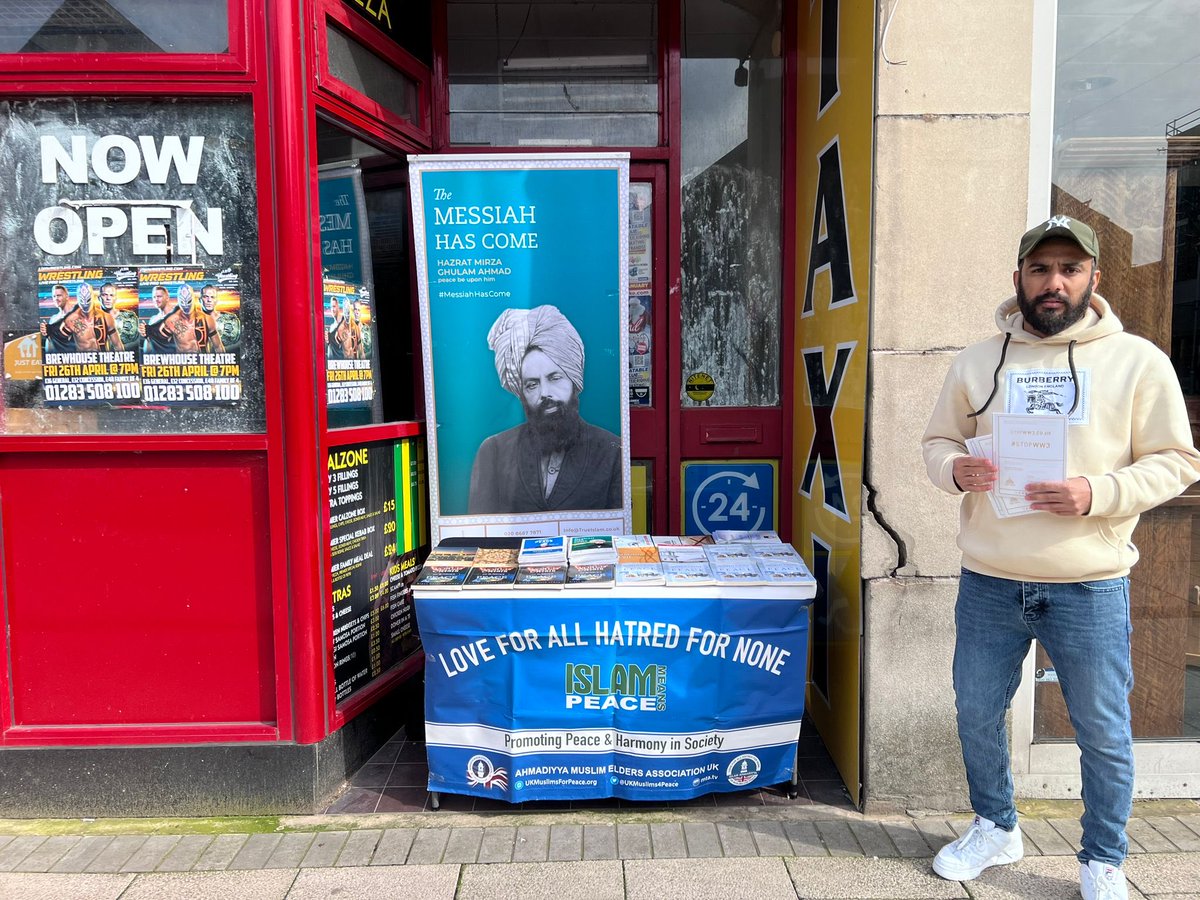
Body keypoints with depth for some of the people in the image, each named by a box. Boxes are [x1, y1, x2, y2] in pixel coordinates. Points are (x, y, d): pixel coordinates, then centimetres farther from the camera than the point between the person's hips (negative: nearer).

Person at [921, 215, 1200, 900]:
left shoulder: (1138, 360, -1)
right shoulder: (979, 360, 7)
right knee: (978, 716, 16)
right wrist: (956, 469, -11)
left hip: (1090, 587, -2)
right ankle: (996, 828, 40)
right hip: (989, 584, 3)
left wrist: (1096, 495, -18)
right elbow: (938, 440, 12)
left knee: (1104, 733, 10)